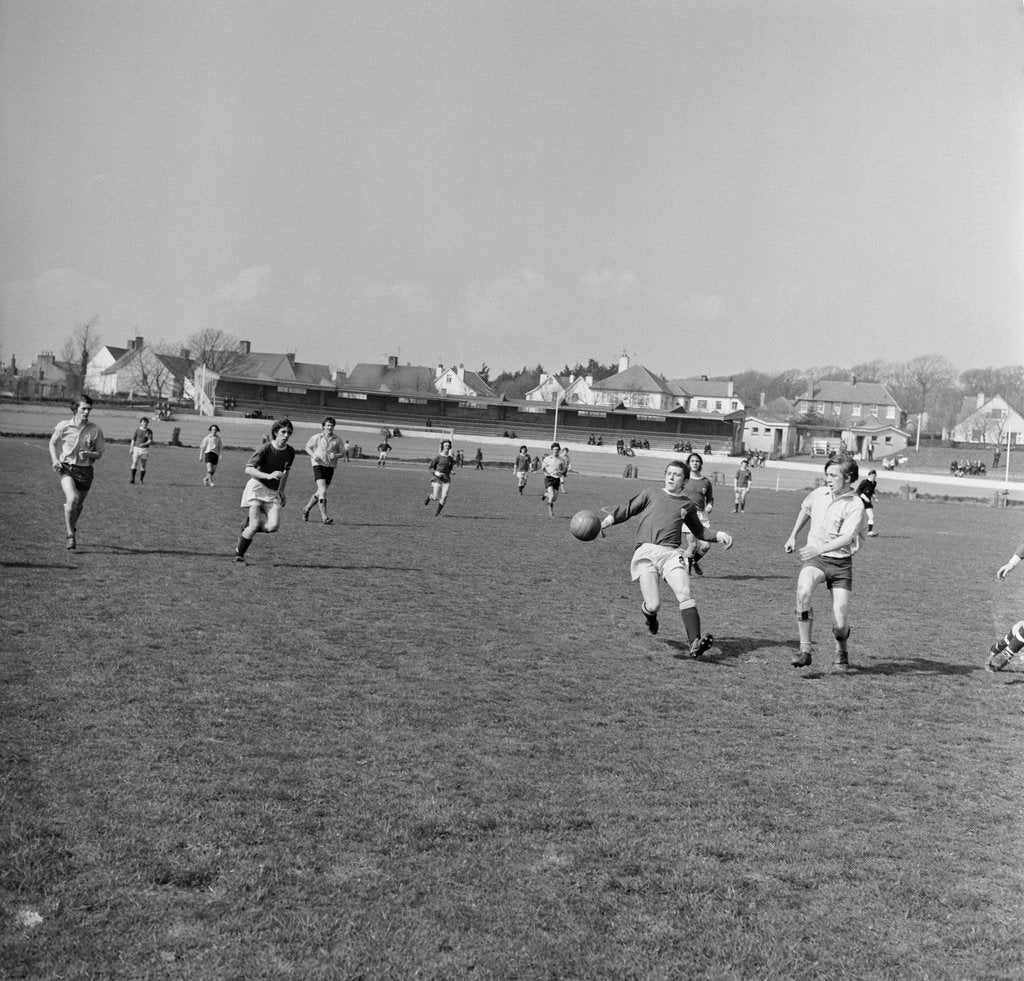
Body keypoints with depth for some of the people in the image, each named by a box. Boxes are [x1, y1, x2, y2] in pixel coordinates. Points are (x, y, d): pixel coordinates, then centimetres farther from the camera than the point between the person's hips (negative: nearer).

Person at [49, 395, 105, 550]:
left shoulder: (95, 430, -4)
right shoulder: (63, 426, -5)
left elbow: (99, 453, 4)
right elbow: (53, 443, 12)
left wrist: (89, 454, -17)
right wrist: (55, 459, -3)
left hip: (85, 470, 2)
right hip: (66, 468, -2)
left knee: (78, 504, 12)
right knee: (72, 499, -24)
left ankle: (71, 527, 43)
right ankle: (70, 534, -8)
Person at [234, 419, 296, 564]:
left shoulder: (290, 452, 2)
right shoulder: (265, 448, -14)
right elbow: (248, 469, -19)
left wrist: (281, 490, 21)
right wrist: (268, 476, -32)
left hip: (273, 492, 5)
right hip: (257, 486, -5)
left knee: (273, 526, -15)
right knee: (254, 525, -15)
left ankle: (249, 524, 15)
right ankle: (238, 554, 5)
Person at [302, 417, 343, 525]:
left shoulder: (336, 440, 5)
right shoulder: (316, 437, 1)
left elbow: (341, 453, 11)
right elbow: (307, 447, 11)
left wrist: (335, 455, -11)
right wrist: (313, 455, -8)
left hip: (330, 466, 4)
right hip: (318, 464, -4)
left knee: (320, 492, 12)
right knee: (323, 491, -18)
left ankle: (307, 509, 36)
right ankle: (324, 517, -19)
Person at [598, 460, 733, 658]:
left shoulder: (687, 505, 21)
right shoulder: (650, 495, 17)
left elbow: (699, 531, 35)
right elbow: (626, 509, 14)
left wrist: (719, 535, 19)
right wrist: (607, 520, -3)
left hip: (671, 554, 2)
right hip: (646, 553, -2)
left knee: (685, 595, -20)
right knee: (653, 605, -13)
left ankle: (695, 643, -27)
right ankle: (648, 613, 25)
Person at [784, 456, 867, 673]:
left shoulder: (855, 505, -13)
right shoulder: (818, 494, 4)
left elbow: (846, 538, -26)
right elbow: (805, 510, 27)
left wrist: (819, 549, -39)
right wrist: (793, 536, 28)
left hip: (841, 563, -2)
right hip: (815, 559, 3)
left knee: (840, 624, -5)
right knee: (803, 591, -32)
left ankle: (841, 652, 31)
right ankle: (805, 649, -25)